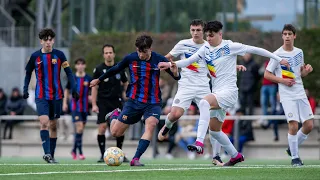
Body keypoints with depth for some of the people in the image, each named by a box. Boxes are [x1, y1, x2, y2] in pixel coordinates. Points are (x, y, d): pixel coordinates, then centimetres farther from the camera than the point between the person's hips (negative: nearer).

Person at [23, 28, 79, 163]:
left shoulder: (59, 55, 0)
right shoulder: (35, 56, 0)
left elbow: (69, 72, 3)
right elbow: (28, 72, 13)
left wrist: (73, 89, -5)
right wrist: (25, 89, 6)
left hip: (56, 95, 2)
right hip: (41, 95, -2)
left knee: (53, 125, 7)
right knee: (44, 122, -19)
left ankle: (51, 155, 15)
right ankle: (47, 153, -21)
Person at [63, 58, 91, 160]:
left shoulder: (88, 79, 1)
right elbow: (67, 90, 13)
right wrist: (65, 103, 7)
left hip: (85, 107, 3)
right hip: (75, 106, -3)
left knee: (80, 129, 9)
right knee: (79, 127, -15)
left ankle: (74, 150, 24)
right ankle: (80, 152, -15)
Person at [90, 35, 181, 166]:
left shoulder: (159, 60, -8)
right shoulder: (130, 59, -5)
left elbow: (177, 77, -3)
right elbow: (115, 70, 14)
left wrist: (175, 73, -28)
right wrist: (99, 80, 26)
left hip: (153, 102, -1)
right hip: (134, 101, 1)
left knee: (150, 125, -29)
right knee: (115, 133, 1)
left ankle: (136, 159, -25)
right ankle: (115, 115, 37)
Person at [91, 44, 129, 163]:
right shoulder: (99, 69, -1)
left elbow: (126, 84, 15)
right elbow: (94, 87, 0)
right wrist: (94, 104, -6)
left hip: (117, 102, 2)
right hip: (103, 103, -2)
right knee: (102, 127, -12)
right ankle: (103, 155, -4)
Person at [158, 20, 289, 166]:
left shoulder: (230, 46, -6)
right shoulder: (206, 49, 10)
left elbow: (254, 50, -2)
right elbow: (189, 61, 6)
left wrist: (278, 59, 1)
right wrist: (171, 64, -11)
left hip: (229, 91, -8)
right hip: (217, 93, 8)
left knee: (204, 102, -35)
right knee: (214, 131, 12)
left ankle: (199, 143, -43)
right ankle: (235, 155, 32)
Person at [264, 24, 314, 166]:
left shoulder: (299, 52, 9)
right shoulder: (277, 55, -6)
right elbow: (267, 75, -3)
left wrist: (306, 71, -2)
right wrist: (282, 80, -15)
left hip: (300, 93, 5)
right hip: (287, 95, -5)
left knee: (309, 125, 1)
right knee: (293, 125, -15)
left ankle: (293, 148, 24)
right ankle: (295, 157, -1)